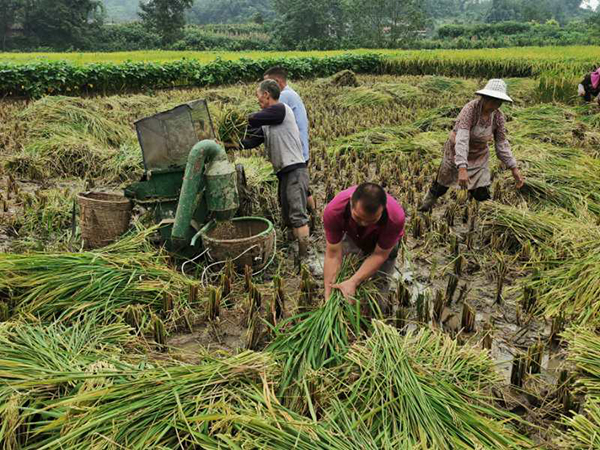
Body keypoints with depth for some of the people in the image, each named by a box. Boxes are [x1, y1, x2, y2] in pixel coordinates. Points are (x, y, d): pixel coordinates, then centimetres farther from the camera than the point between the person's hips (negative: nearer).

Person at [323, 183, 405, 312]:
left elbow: (380, 254, -27)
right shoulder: (334, 211, -39)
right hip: (351, 237, 1)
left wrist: (353, 282, -35)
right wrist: (328, 294, -35)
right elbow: (333, 254, -31)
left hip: (382, 244, -1)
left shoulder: (395, 217, -40)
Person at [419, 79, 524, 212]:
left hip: (480, 156, 3)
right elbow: (462, 139, -39)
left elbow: (502, 143, -4)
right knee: (441, 185, 14)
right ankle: (425, 206, 41)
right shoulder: (471, 109, -29)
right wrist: (462, 168, -49)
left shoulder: (498, 117, -13)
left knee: (482, 194, -1)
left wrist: (514, 168, -8)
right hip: (457, 152, -3)